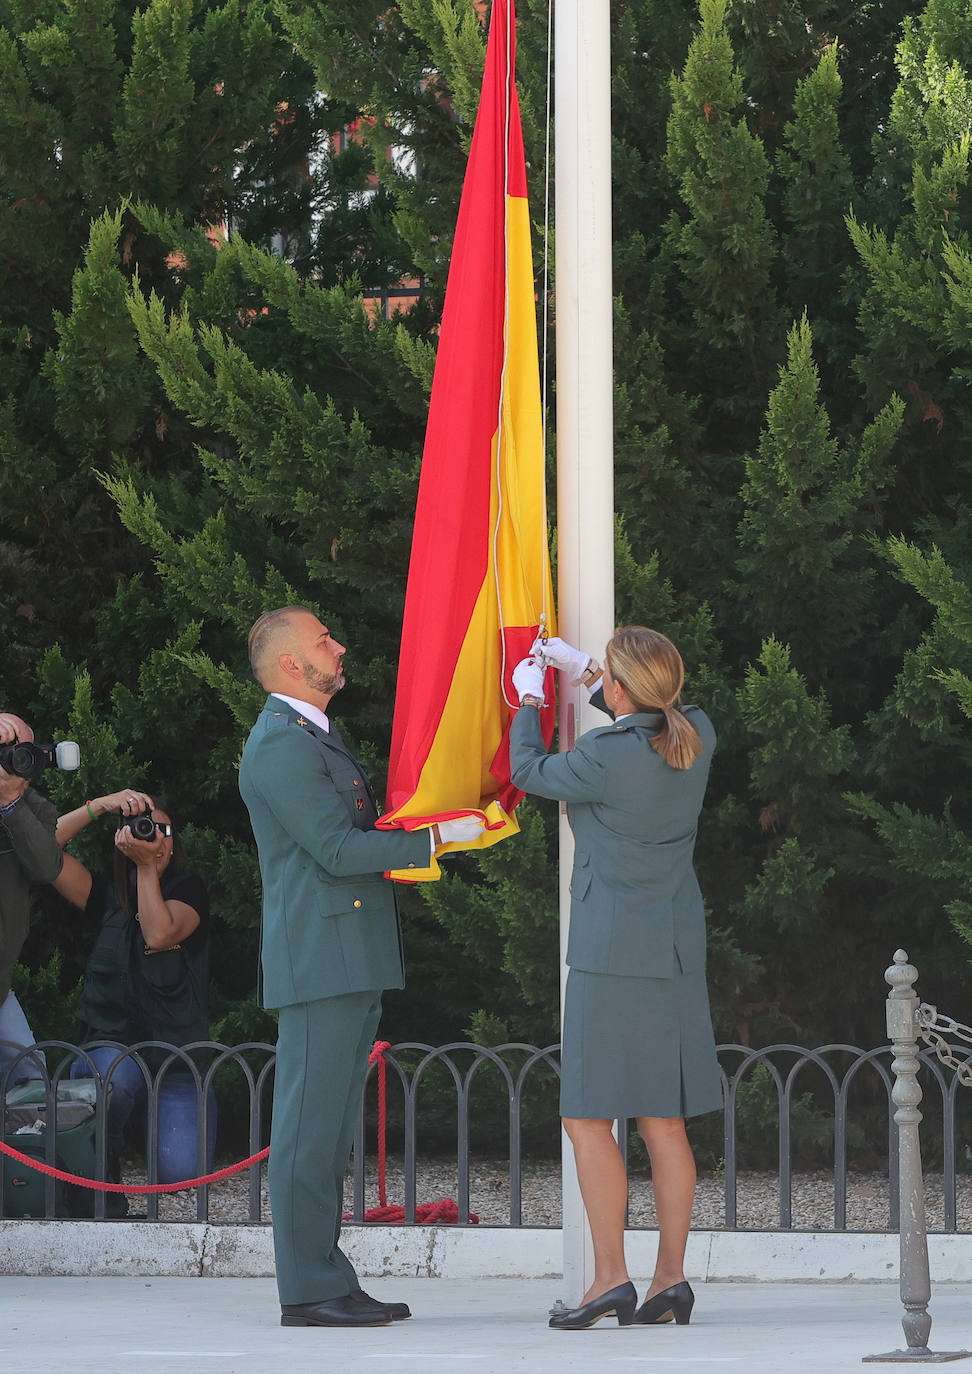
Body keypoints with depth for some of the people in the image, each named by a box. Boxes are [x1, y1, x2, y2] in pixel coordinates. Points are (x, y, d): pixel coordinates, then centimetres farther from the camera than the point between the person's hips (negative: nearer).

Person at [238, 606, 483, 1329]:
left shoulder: (317, 735, 21)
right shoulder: (281, 744, -13)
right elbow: (337, 848, -19)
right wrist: (437, 837, -17)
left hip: (352, 963, 11)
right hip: (319, 960, -11)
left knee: (332, 1126, 11)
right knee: (311, 1122, -8)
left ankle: (327, 1279, 15)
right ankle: (309, 1289, -7)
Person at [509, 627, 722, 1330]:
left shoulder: (605, 757, -20)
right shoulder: (699, 737, -1)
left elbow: (531, 772, 0)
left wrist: (528, 701, 17)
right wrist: (583, 673, 28)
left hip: (613, 952, -7)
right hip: (678, 949, 7)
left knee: (589, 1120, -1)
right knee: (665, 1123, 9)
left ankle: (611, 1278, -4)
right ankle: (672, 1279, 8)